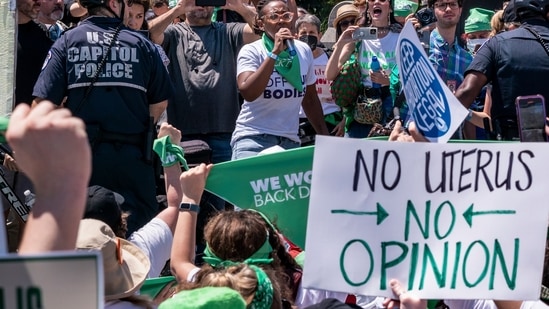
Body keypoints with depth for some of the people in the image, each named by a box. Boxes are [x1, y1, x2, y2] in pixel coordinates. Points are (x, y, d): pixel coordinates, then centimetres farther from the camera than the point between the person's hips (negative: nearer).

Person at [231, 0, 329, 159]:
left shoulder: (304, 51, 6)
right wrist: (275, 52, -24)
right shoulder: (251, 51, -8)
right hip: (253, 138, -4)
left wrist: (326, 137, 15)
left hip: (290, 140, 5)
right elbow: (248, 93, -25)